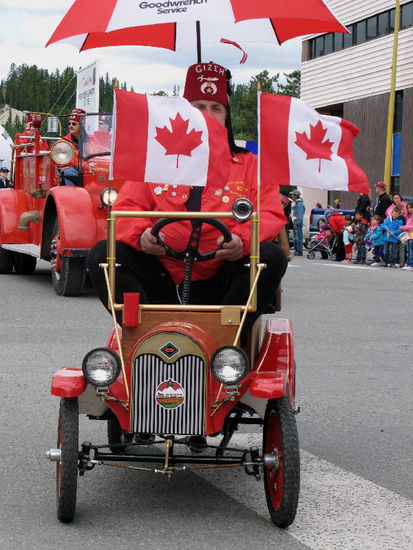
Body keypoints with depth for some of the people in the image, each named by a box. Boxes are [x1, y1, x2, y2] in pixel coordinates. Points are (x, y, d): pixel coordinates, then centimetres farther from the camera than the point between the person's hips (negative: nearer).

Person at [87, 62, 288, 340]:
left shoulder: (250, 165, 14)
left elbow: (271, 215, 2)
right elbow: (126, 208, 9)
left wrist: (243, 239, -21)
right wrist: (141, 234, -15)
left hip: (218, 287, -1)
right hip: (162, 283, 1)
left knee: (272, 256, -26)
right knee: (103, 253, -19)